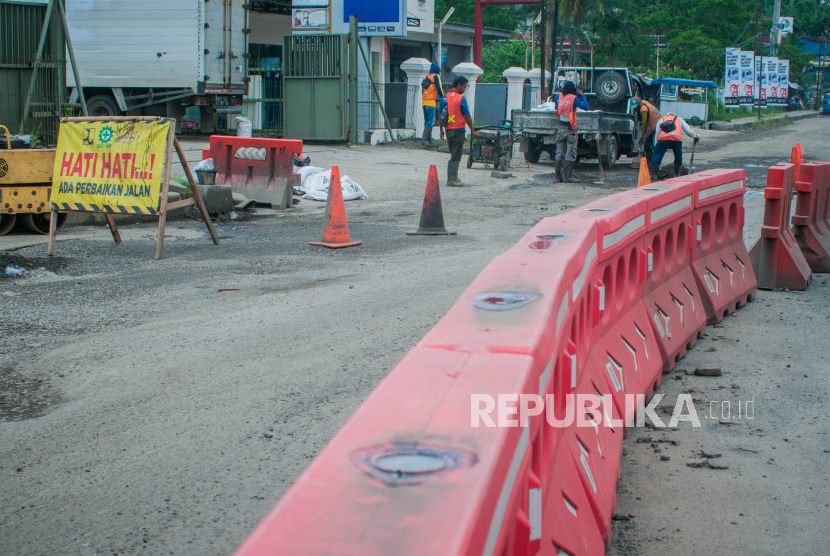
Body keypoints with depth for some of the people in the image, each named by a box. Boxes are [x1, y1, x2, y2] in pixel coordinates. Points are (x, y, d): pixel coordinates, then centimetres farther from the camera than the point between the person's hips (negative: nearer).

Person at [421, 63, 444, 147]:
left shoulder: (426, 78, 22)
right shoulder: (436, 76, 2)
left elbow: (422, 90, 19)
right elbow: (439, 88, -7)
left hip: (424, 102, 7)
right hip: (431, 102, -7)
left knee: (427, 121, 11)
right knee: (430, 121, -9)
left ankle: (429, 140, 10)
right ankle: (424, 139, -18)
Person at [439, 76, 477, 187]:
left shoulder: (445, 98, 6)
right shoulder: (461, 98, -12)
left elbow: (441, 115, 10)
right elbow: (467, 116, -10)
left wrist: (441, 130, 17)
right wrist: (472, 130, -1)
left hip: (448, 130, 6)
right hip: (458, 129, -6)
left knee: (453, 155, 17)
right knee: (456, 156, -2)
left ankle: (452, 178, 18)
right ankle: (452, 180, -3)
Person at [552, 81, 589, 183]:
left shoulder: (558, 97, 3)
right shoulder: (573, 98, -11)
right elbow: (585, 107, -8)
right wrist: (582, 96, 4)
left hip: (561, 128, 5)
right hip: (570, 130, -5)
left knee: (559, 154, 10)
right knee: (570, 154, -2)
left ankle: (558, 176, 10)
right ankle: (568, 176, -5)